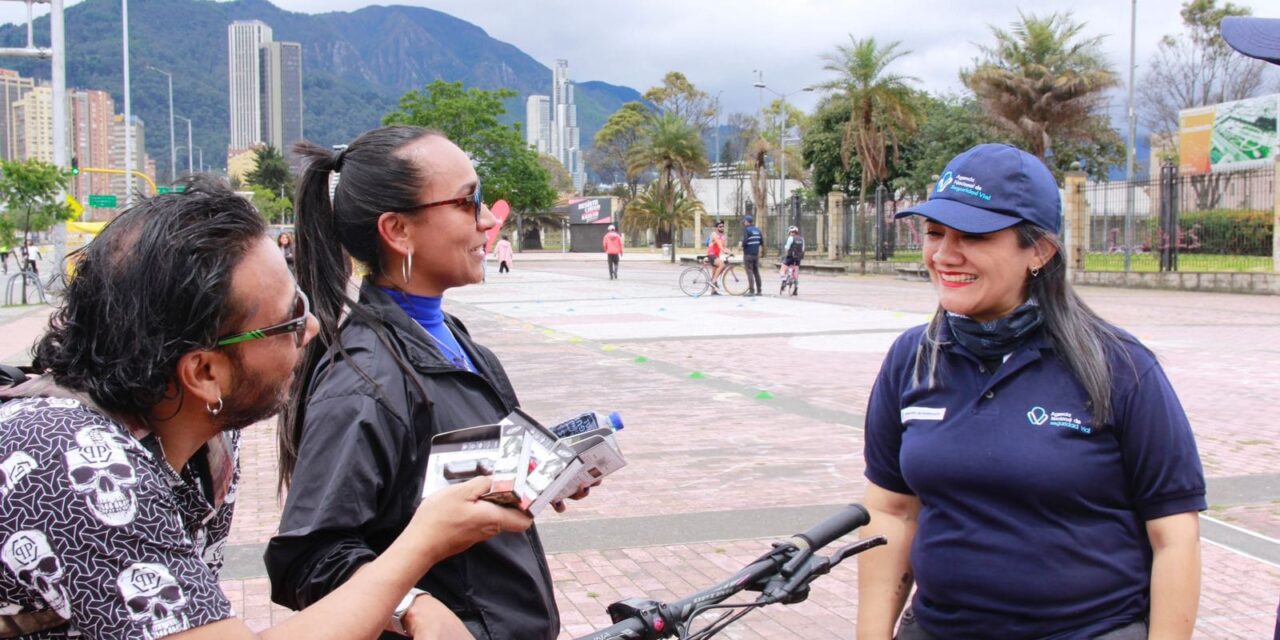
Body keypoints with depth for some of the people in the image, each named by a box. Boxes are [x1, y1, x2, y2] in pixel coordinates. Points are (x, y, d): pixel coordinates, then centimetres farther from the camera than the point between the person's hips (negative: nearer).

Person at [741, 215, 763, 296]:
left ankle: (751, 291, -9)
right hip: (756, 254, 6)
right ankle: (759, 291, 13)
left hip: (748, 254, -6)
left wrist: (741, 246, -1)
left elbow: (745, 241, -20)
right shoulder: (757, 229, 9)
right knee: (756, 272, 12)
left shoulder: (746, 229, -10)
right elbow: (762, 241, 8)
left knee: (749, 272, -5)